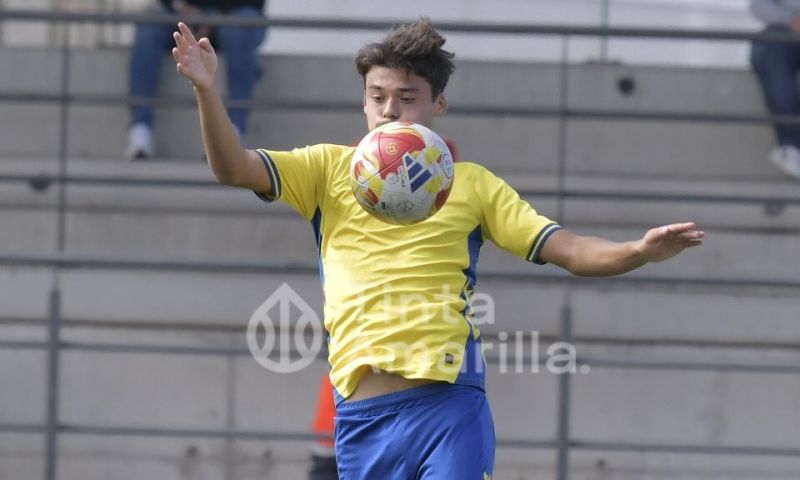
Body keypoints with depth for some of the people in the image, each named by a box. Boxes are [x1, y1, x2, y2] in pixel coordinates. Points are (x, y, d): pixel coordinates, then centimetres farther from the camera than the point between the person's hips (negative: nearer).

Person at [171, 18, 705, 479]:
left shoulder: (472, 184, 10)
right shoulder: (331, 169, 12)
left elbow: (568, 250, 6)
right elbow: (234, 168, 1)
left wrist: (639, 251, -13)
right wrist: (208, 92, -17)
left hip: (449, 409, -2)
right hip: (361, 415, 2)